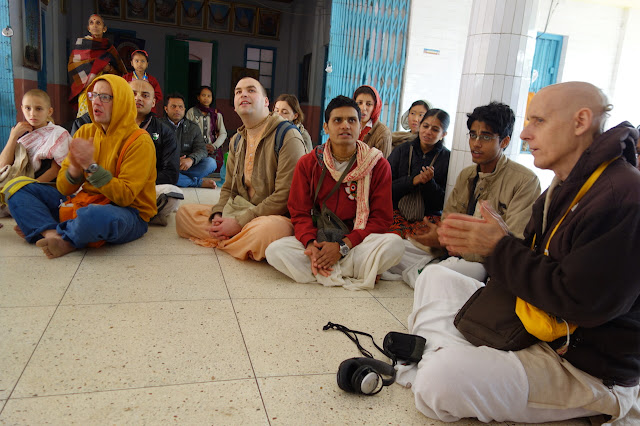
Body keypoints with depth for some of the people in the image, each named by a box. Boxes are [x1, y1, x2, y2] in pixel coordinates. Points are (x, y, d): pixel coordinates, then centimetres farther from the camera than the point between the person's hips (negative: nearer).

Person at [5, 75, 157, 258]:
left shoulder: (139, 141, -11)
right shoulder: (85, 132, 8)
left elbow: (125, 196, -19)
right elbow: (64, 189, 6)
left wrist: (91, 166, -24)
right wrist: (75, 170, -16)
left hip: (129, 213, -7)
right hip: (85, 201, 7)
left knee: (96, 215, -41)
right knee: (18, 187, 3)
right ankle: (53, 234, -22)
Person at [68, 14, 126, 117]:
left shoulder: (108, 47, 19)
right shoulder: (81, 43, 12)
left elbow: (119, 72, 16)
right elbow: (72, 64, 1)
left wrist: (109, 68, -7)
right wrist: (96, 64, -8)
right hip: (87, 88, -2)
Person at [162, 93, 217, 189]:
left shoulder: (193, 128, 15)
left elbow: (201, 150, 2)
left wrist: (191, 159, -21)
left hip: (186, 167, 2)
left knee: (211, 163, -21)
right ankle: (200, 182, -28)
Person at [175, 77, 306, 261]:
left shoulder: (288, 136, -12)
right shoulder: (236, 141, 15)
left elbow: (285, 196, -19)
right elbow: (228, 188, 17)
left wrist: (239, 223, -19)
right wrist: (217, 215, -6)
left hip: (274, 217, -7)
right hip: (238, 211, 7)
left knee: (269, 229, -41)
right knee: (184, 212, 2)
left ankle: (221, 243, -12)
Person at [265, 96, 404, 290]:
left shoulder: (378, 165, -2)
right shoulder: (307, 164, 3)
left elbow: (380, 218, -6)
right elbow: (300, 212, 1)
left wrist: (343, 246, -20)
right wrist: (311, 244, -21)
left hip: (358, 243, -1)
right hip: (319, 241, 2)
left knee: (394, 244, -31)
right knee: (275, 250, -25)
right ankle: (357, 275, -21)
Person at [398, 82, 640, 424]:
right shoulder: (565, 188, 11)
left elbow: (579, 302, -27)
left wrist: (500, 247, -19)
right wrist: (481, 244, -6)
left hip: (587, 366, -10)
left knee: (440, 383, -32)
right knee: (435, 276, 13)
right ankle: (436, 357, -5)